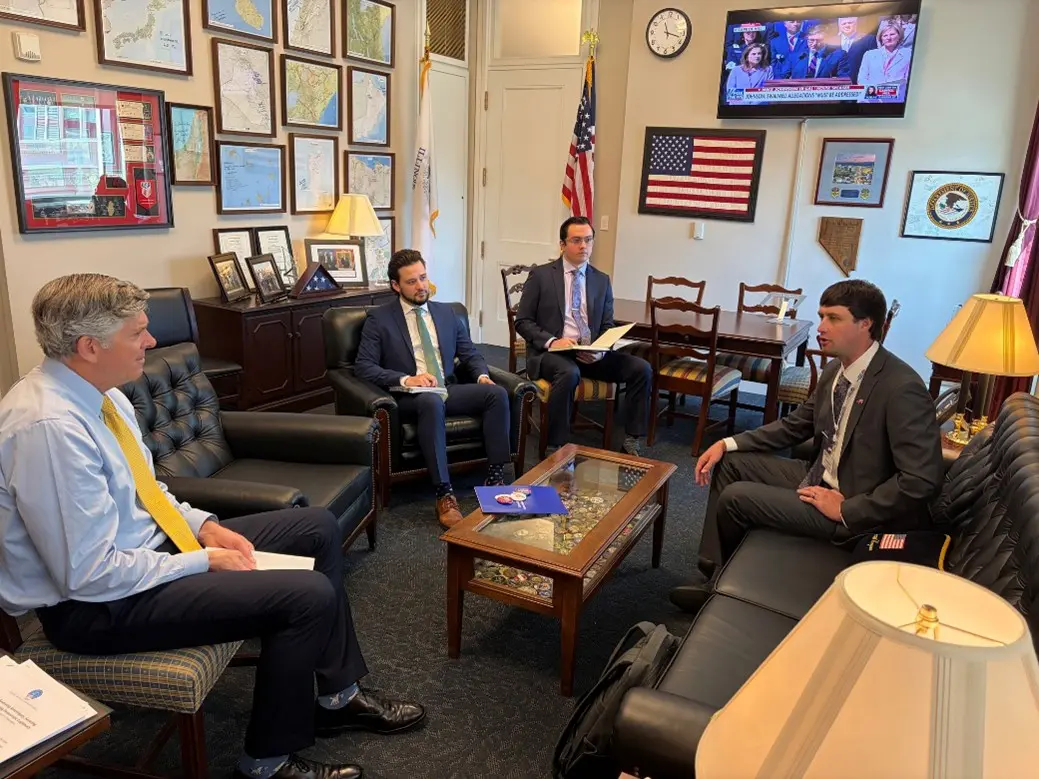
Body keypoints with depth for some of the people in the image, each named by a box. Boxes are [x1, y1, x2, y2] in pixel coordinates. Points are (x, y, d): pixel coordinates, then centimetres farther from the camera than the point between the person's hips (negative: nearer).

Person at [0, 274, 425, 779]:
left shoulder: (95, 391, 0)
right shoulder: (49, 426, -28)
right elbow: (92, 575, -27)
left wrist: (204, 526, -2)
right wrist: (204, 562, -18)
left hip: (150, 543, 10)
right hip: (96, 603, -9)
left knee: (318, 528, 6)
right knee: (309, 596, -20)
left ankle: (338, 696, 18)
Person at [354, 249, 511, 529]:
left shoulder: (447, 313, 17)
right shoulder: (379, 319, 3)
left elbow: (470, 353, 18)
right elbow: (363, 366, -6)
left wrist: (482, 375, -6)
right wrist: (405, 379, -21)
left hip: (450, 390, 5)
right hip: (409, 396, -4)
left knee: (497, 393, -23)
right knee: (431, 402, -40)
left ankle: (495, 476, -19)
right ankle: (444, 494, -38)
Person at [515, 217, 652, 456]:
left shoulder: (602, 280, 12)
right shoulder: (540, 275, 1)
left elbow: (607, 327, 12)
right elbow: (523, 322, -1)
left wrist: (601, 350, -11)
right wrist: (552, 341, -18)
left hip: (591, 354, 4)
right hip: (551, 352, -4)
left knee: (641, 368, -16)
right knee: (569, 373, -39)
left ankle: (632, 442, -6)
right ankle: (556, 449, -24)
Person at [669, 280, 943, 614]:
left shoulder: (902, 388, -26)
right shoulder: (835, 370, 1)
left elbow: (922, 481, -27)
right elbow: (796, 424, 12)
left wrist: (847, 510, -22)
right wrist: (729, 444, 1)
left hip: (856, 511, -9)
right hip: (821, 477, 9)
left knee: (735, 498, -13)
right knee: (730, 462, 5)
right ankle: (711, 575, 7)